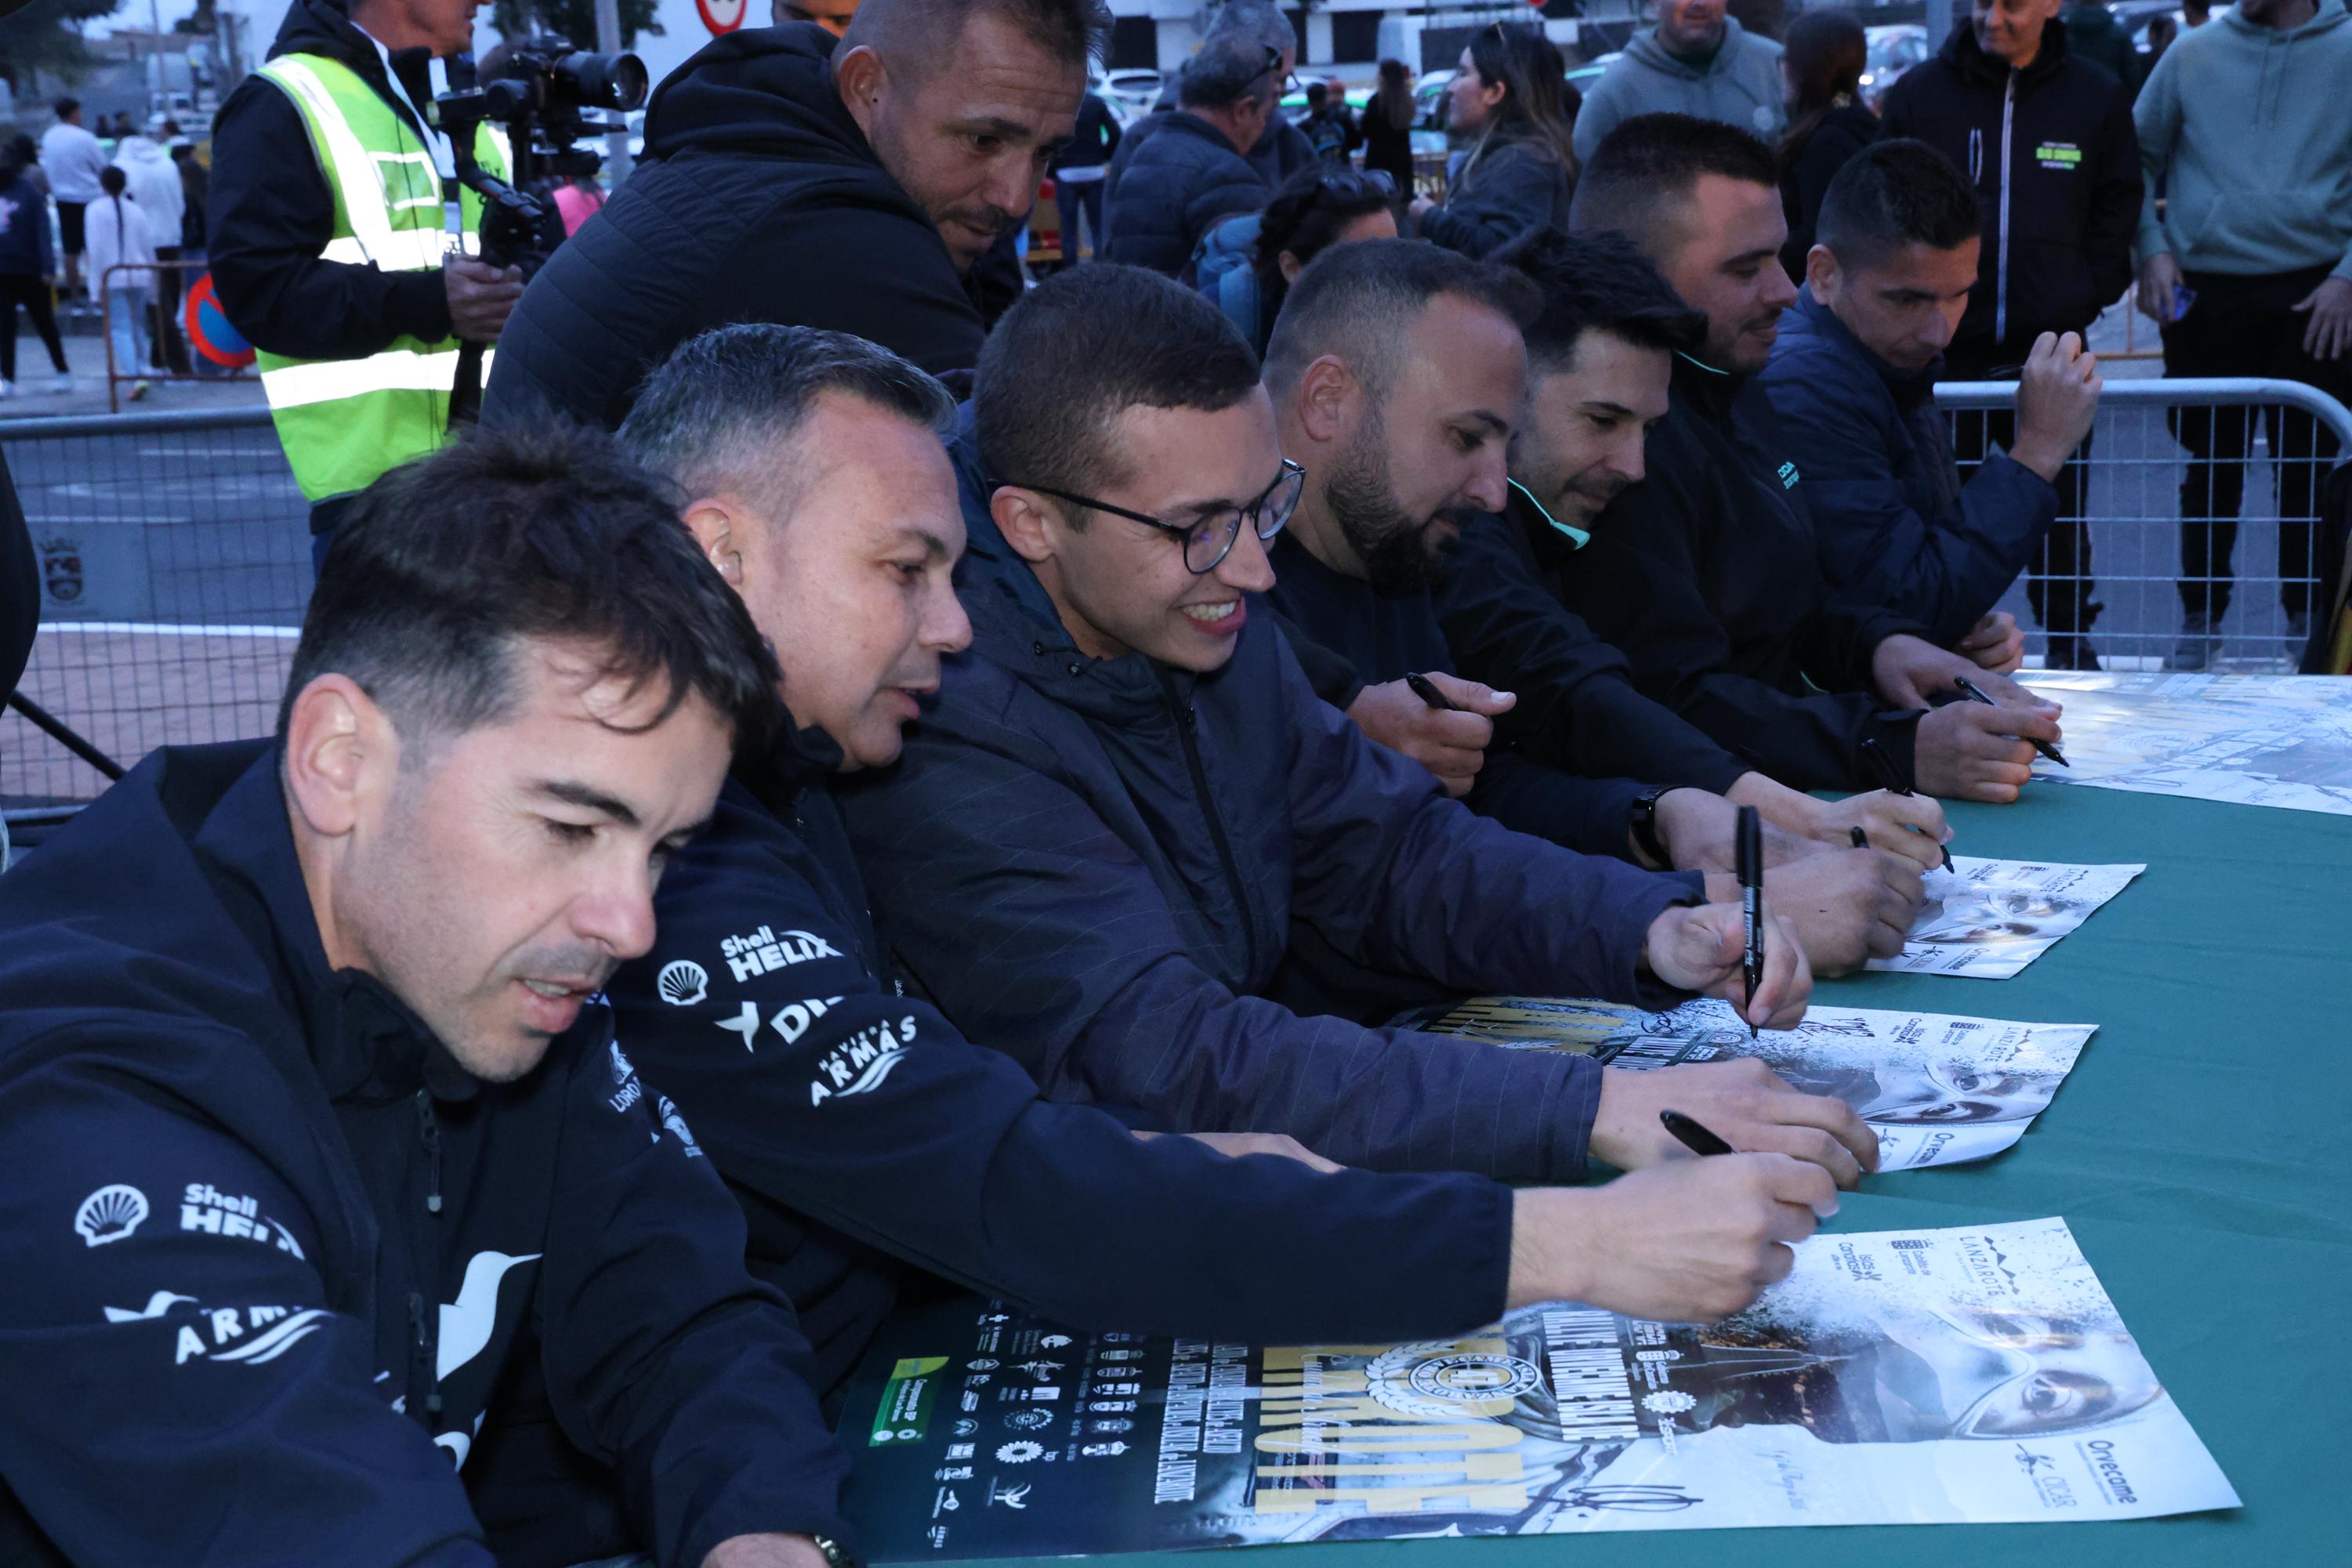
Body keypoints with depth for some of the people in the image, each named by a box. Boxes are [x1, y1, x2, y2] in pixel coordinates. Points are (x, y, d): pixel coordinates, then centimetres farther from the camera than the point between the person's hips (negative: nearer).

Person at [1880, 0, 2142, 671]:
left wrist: (2089, 294, 1)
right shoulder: (1917, 92, 1)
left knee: (2060, 505, 8)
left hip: (2051, 346, 1)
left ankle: (2070, 638, 22)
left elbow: (2117, 212, 11)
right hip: (1941, 348, 0)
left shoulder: (2096, 96, 4)